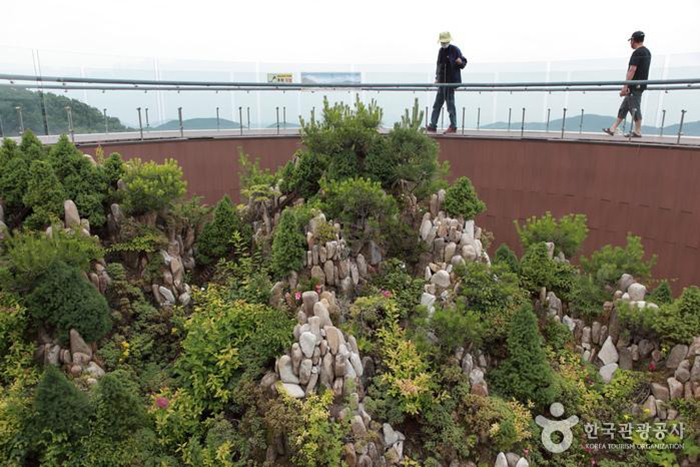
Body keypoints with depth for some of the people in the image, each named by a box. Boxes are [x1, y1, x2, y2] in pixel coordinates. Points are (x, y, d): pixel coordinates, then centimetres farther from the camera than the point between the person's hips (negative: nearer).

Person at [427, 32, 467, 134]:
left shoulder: (455, 50, -6)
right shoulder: (441, 51, 14)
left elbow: (463, 62, -4)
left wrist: (460, 62, -26)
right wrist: (437, 78, 15)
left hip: (451, 81, -7)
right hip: (442, 81, 7)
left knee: (450, 103, -5)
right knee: (437, 104, 8)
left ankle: (453, 126, 3)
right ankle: (433, 126, 13)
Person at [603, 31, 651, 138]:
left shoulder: (637, 53, -13)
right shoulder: (647, 52, 18)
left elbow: (632, 70, -20)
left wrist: (625, 87, -21)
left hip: (635, 85, -10)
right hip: (641, 85, 10)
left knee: (635, 108, -6)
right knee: (624, 107, 12)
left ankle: (638, 132, -3)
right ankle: (613, 129, 16)